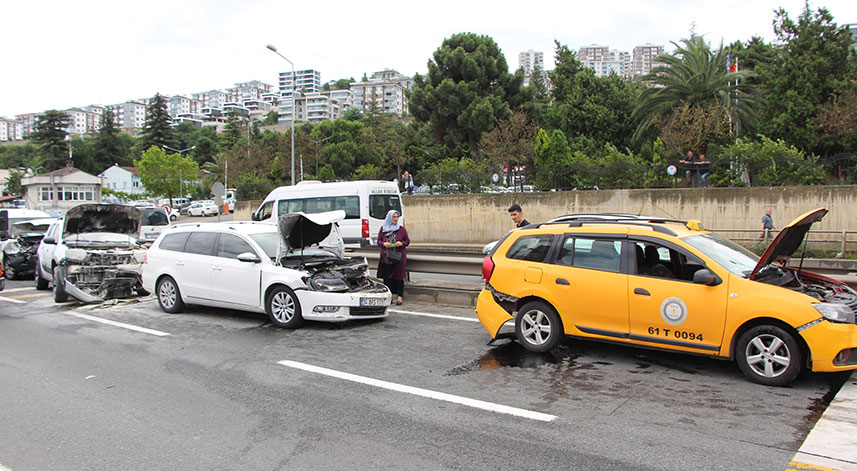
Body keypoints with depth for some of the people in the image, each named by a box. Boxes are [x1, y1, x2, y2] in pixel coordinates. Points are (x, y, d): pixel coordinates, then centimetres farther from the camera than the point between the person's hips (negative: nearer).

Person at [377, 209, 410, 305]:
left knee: (398, 276, -3)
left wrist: (401, 243, -12)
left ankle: (399, 296, 2)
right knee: (387, 277, 1)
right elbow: (378, 241, 11)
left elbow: (408, 241, 8)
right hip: (386, 258, 2)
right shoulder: (383, 228, 8)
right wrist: (384, 244, -10)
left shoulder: (401, 228, 4)